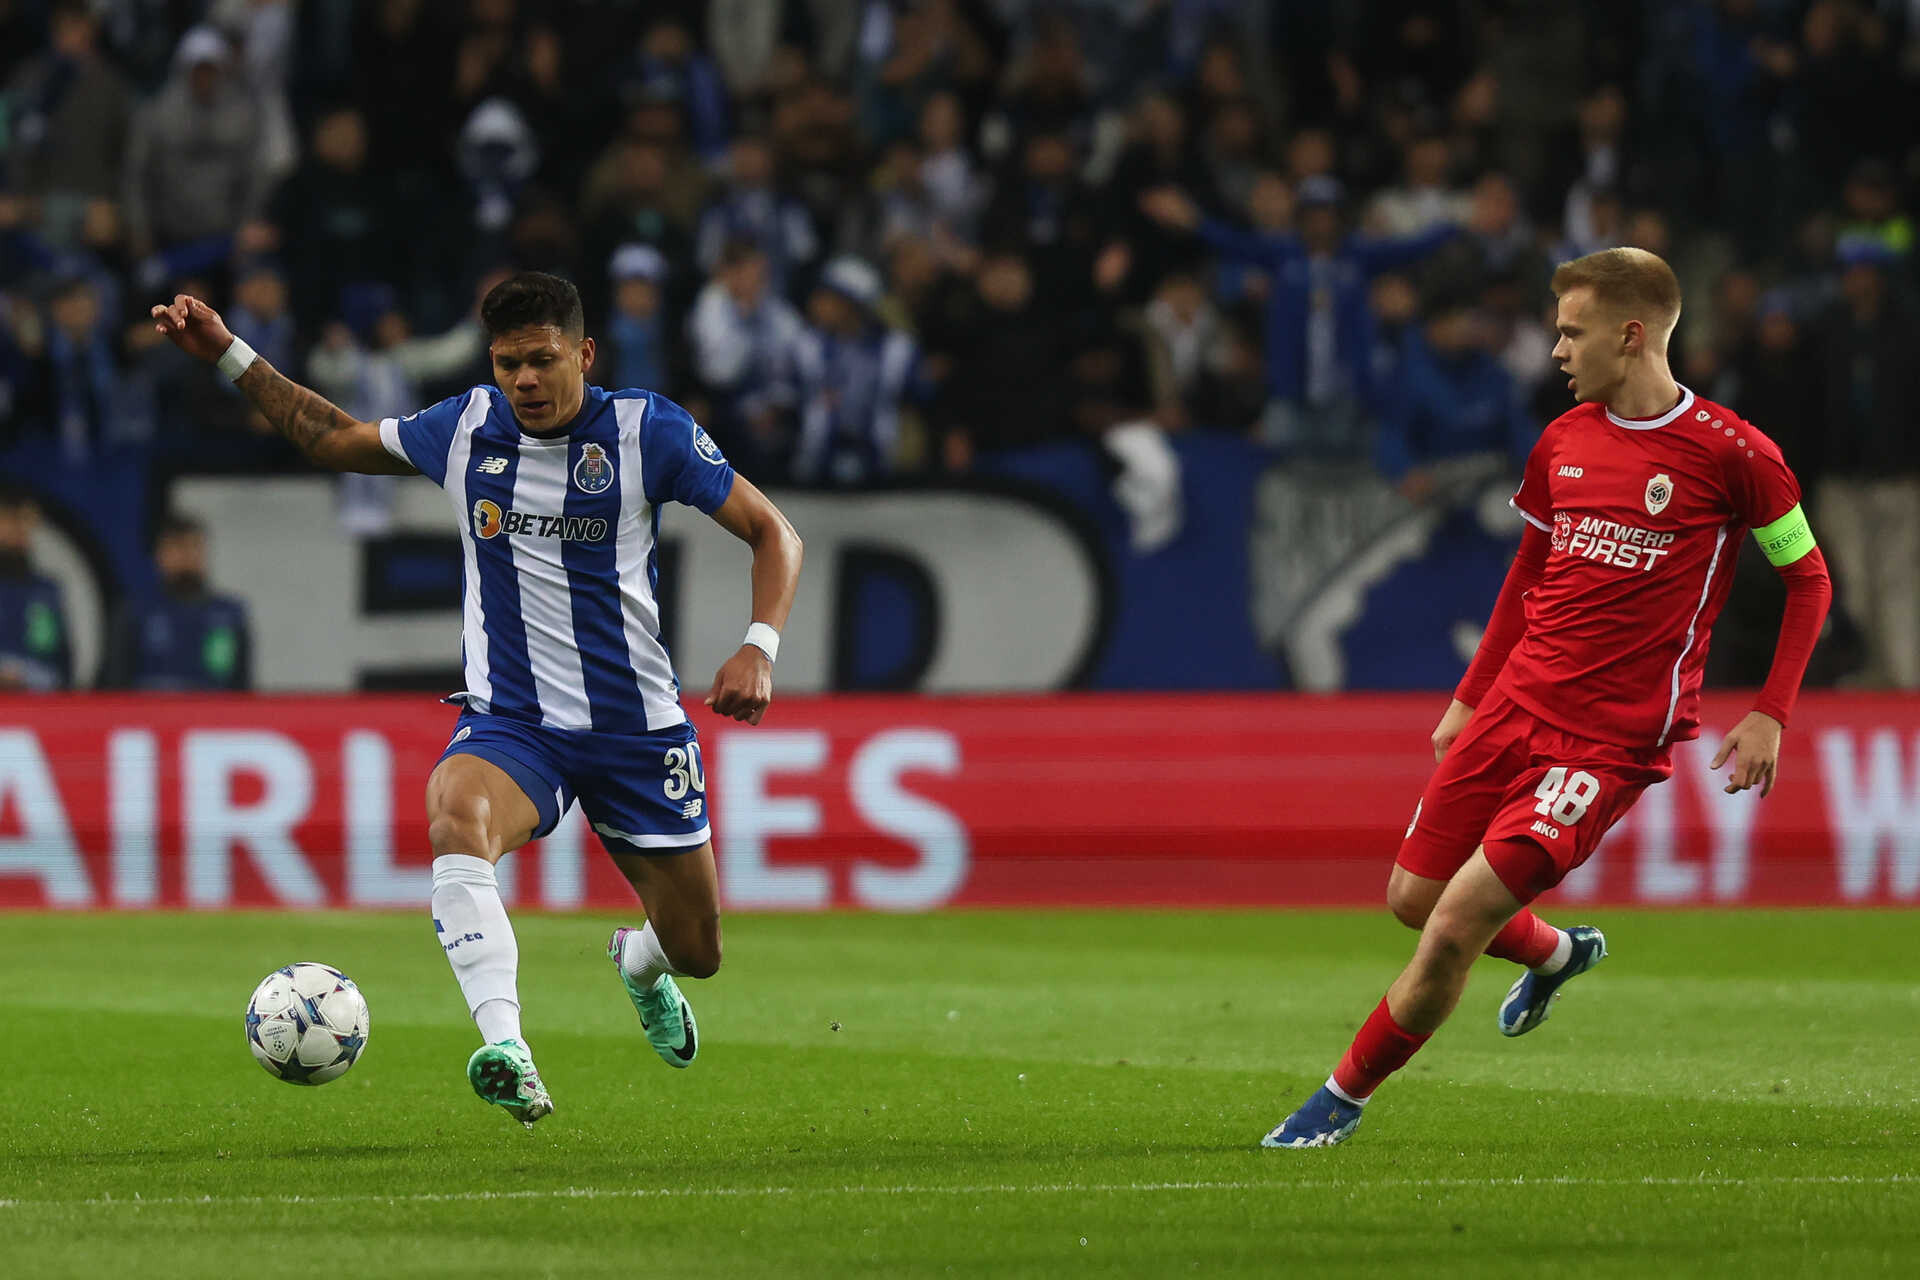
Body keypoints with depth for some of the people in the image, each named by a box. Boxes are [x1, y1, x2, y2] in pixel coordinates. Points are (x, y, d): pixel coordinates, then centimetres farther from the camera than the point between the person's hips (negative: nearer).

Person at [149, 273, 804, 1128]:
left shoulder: (648, 430, -8)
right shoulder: (464, 429, 0)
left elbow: (771, 531, -2)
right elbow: (332, 440, 17)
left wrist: (759, 648, -17)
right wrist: (230, 357, 10)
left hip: (637, 728, 0)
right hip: (510, 723, 0)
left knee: (697, 951, 9)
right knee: (456, 811, -37)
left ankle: (639, 962, 50)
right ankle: (505, 1049, -50)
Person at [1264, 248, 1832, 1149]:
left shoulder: (1730, 453, -9)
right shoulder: (1561, 445, 9)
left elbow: (1808, 579, 1)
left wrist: (1770, 716, -6)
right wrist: (1469, 699, 21)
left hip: (1612, 738, -7)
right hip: (1515, 705, 7)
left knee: (1456, 922, -14)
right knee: (1414, 897, 10)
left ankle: (1344, 1098, 2)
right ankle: (1557, 953, 40)